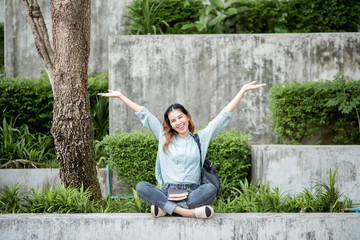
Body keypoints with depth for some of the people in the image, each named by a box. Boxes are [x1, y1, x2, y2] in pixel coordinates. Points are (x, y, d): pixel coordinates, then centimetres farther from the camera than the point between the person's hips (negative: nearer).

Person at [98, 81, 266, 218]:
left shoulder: (201, 138, 14)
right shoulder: (164, 137, 16)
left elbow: (225, 115, 14)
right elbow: (143, 115, 17)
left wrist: (243, 90, 12)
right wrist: (120, 96, 18)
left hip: (192, 193, -1)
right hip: (167, 192, 1)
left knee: (210, 188, -34)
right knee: (141, 187, -29)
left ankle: (165, 209, -31)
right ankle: (189, 212, -37)